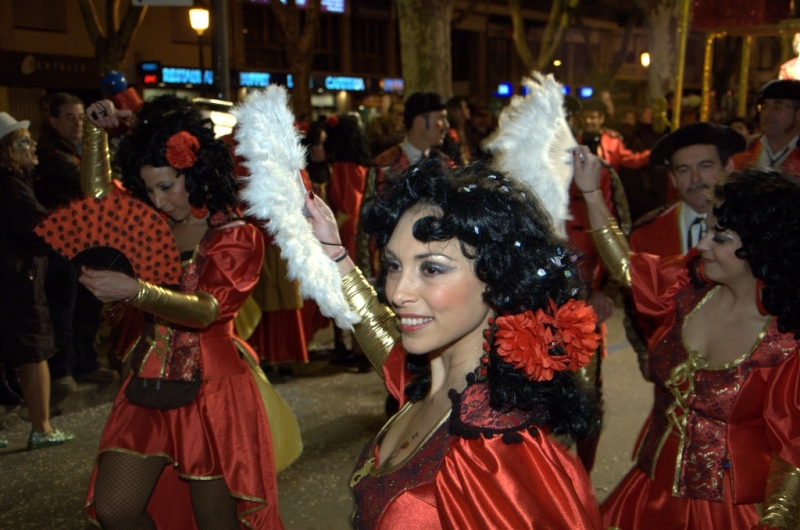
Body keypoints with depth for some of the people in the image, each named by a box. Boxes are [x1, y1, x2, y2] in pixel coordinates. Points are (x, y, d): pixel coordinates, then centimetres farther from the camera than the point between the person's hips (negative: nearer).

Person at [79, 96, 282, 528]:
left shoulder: (237, 236, -10)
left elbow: (205, 310, -24)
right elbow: (99, 195, 20)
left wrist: (134, 291, -39)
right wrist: (95, 132, 8)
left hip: (210, 388, -6)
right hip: (150, 383, 6)